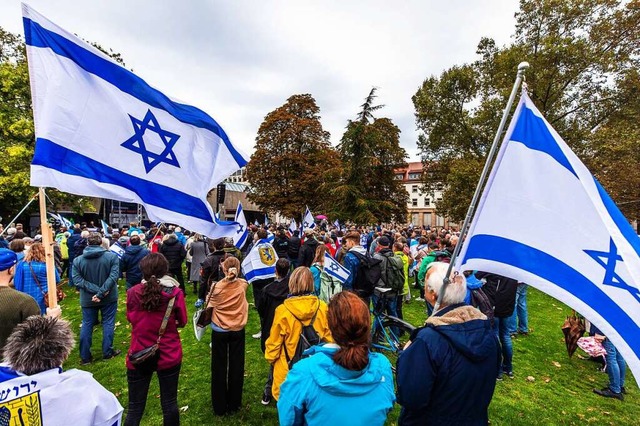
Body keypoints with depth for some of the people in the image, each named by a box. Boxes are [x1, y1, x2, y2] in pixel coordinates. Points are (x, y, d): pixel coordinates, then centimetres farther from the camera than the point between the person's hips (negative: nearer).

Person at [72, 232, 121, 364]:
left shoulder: (77, 260, -5)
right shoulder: (112, 256, -12)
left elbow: (77, 280, -13)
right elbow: (113, 276, -22)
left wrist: (96, 290, -16)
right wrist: (101, 292, -19)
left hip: (87, 299, 2)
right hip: (109, 298, -2)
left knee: (86, 325, 14)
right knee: (108, 324, 10)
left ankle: (85, 357, 22)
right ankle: (107, 352, 19)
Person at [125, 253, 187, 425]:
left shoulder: (133, 292, -10)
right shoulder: (175, 292, -16)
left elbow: (130, 318, 9)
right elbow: (182, 322, -3)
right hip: (169, 356, -1)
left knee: (135, 408, 17)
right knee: (169, 404, 16)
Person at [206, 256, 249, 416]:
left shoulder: (216, 287, -17)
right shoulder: (242, 285, -10)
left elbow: (210, 307, -4)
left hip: (219, 331, -1)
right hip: (238, 331, 1)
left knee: (219, 368, 15)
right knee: (236, 367, 15)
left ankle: (220, 406, 27)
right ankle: (234, 404, 28)